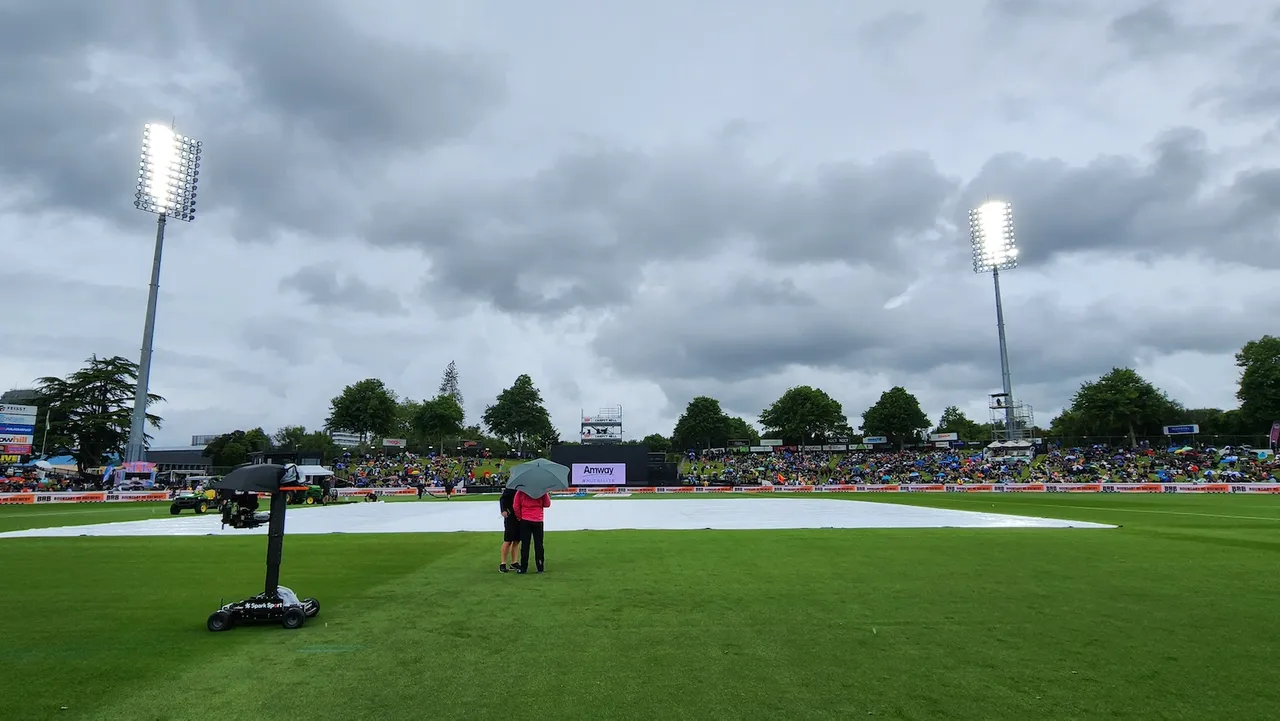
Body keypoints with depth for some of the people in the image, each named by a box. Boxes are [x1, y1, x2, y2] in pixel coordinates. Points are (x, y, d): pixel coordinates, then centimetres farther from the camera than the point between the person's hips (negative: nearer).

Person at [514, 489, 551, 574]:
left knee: (525, 544, 5)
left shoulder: (520, 491, -4)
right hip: (538, 520, 0)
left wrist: (519, 516, 10)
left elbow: (516, 506, -3)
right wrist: (548, 495, 17)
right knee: (538, 544, 7)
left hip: (525, 520, 0)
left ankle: (523, 568, 6)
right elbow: (547, 504, 0)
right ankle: (540, 568, 8)